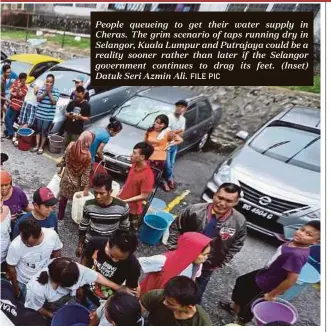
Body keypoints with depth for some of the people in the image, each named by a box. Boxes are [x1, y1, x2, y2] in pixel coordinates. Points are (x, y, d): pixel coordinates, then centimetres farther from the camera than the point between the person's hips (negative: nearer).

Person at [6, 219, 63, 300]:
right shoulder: (15, 246, -35)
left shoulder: (52, 235, -30)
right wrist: (16, 289, -3)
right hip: (25, 283, -2)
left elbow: (57, 251, -8)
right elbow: (11, 267, -16)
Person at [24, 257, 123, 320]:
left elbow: (96, 276, -25)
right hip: (47, 311, -3)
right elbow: (36, 309, -22)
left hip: (65, 302, 3)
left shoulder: (75, 269, -36)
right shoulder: (37, 289, -42)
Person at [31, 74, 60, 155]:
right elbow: (38, 99, -5)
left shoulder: (56, 91, -3)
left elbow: (54, 101, -13)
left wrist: (49, 92, -17)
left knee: (44, 132, 4)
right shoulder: (41, 89, 4)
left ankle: (41, 147, 17)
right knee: (38, 130, 11)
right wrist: (45, 92, -15)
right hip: (39, 114, 3)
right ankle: (37, 146, 24)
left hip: (49, 116, -3)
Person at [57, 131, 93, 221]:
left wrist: (61, 169, 20)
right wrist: (86, 188, -13)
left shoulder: (71, 146, -15)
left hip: (66, 177, 4)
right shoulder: (87, 155, -27)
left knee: (63, 197, 23)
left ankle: (60, 215, 42)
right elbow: (86, 173, -21)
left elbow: (64, 160, 1)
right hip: (77, 182, -4)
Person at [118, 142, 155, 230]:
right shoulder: (135, 165, -4)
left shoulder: (148, 175, -28)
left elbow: (143, 196, -22)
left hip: (132, 210, -7)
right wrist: (119, 194, 3)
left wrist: (124, 201, -21)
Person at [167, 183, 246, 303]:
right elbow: (175, 228, -9)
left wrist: (219, 263, -4)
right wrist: (174, 249, -12)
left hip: (207, 267, 0)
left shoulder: (239, 222, -21)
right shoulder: (195, 210, -25)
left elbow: (236, 245, -3)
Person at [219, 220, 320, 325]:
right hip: (263, 273, 9)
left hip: (265, 286, -8)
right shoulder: (294, 243, -11)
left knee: (247, 305, 15)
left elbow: (292, 279, -35)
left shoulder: (297, 254, -38)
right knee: (241, 281, 29)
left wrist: (272, 295, -22)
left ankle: (239, 322, 44)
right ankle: (235, 307, 54)